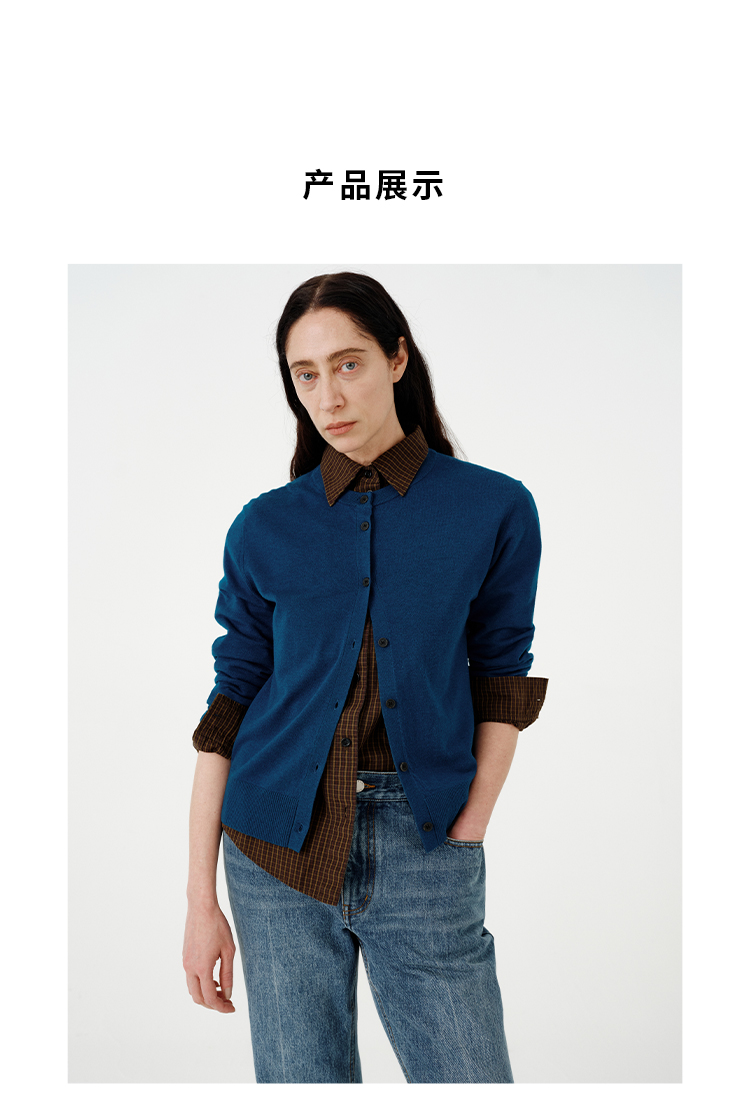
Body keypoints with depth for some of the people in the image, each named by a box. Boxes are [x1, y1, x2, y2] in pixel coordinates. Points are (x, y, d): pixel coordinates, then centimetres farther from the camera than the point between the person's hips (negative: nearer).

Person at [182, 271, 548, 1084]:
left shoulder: (493, 508, -1)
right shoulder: (265, 527, 2)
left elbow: (501, 677, 6)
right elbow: (228, 708, 2)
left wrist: (469, 828, -3)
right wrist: (200, 899, 1)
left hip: (421, 847, -1)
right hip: (277, 845, 1)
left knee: (469, 1076, 2)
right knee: (299, 1078, 10)